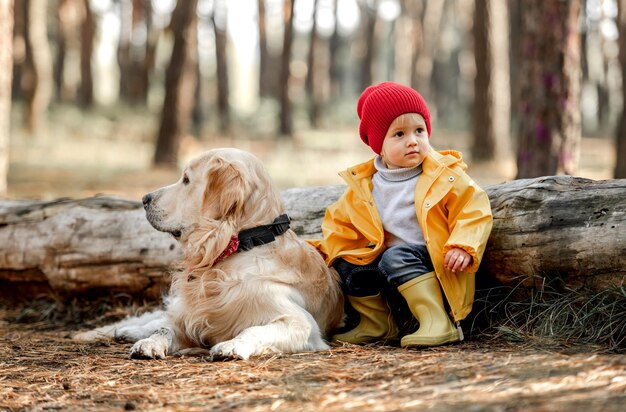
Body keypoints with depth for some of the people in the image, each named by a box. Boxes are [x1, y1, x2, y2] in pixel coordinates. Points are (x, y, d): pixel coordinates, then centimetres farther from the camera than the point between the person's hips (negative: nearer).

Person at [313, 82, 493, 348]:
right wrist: (327, 249, 0)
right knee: (347, 265, -7)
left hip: (437, 265, -6)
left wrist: (462, 247, -25)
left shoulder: (444, 174, -8)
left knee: (396, 257, -31)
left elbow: (473, 210, -11)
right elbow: (340, 220, 16)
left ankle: (438, 323, -32)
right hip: (388, 254, 6)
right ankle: (377, 325, 13)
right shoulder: (365, 184, 4)